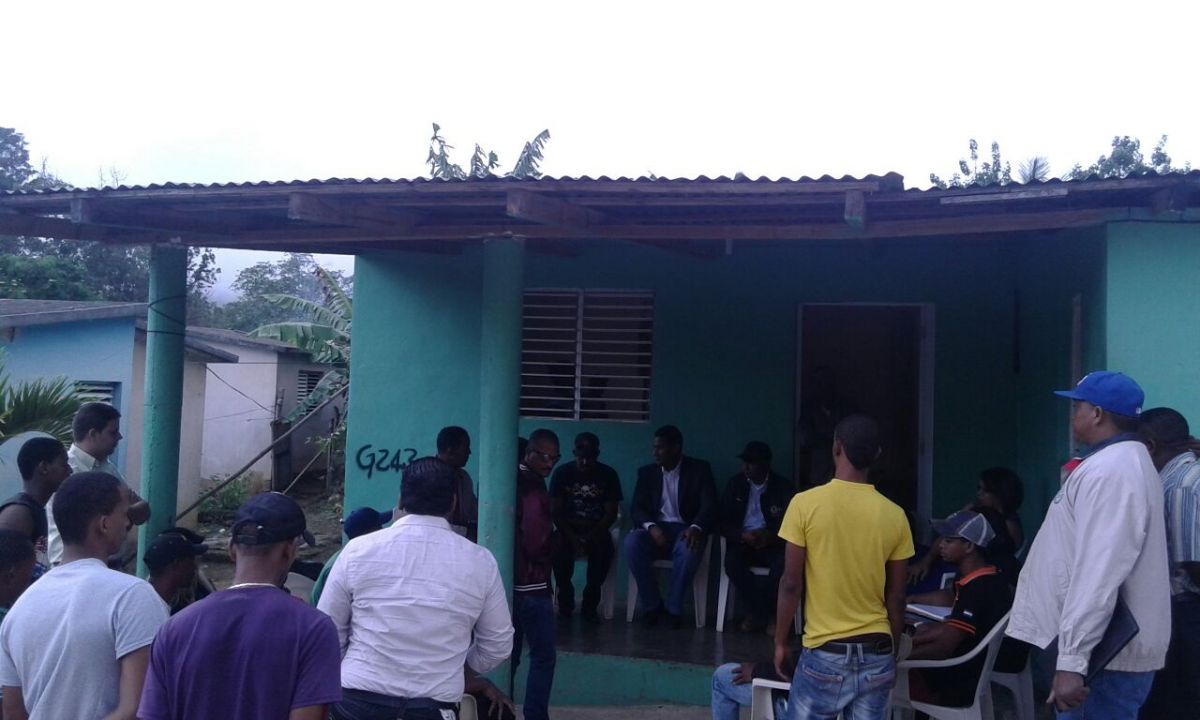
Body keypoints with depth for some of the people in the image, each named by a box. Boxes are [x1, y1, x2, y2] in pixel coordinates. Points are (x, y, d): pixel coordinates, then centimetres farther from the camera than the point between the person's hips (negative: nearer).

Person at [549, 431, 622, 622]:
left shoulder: (608, 474, -3)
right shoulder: (562, 473, -3)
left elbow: (611, 514, -6)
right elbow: (555, 511, -6)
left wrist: (590, 536, -22)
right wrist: (572, 537, -22)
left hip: (596, 530, 0)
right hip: (568, 528, 0)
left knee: (604, 548, -32)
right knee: (558, 546, -32)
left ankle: (590, 603, -14)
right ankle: (565, 599, -10)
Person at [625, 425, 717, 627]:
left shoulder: (699, 469, 3)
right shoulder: (646, 472, 11)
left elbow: (709, 506, -8)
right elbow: (637, 508, 3)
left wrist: (695, 528, -29)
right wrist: (651, 526, -20)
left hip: (684, 529, -2)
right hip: (655, 530, 2)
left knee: (689, 548, -38)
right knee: (632, 542, -31)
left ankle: (674, 608, -19)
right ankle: (651, 605, -16)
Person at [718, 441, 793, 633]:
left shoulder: (783, 486, 1)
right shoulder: (735, 484, 5)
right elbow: (724, 522, 3)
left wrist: (770, 536, -21)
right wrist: (742, 535, -17)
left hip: (772, 543, -1)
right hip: (743, 541, 1)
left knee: (784, 563, -33)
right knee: (732, 562, -31)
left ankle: (760, 613, -11)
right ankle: (767, 612, -15)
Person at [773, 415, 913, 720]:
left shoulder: (806, 504, -10)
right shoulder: (894, 515, -1)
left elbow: (791, 584, -8)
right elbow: (896, 596, 4)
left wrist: (780, 642, 4)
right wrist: (892, 652, 16)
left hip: (826, 653, -3)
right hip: (877, 654, 3)